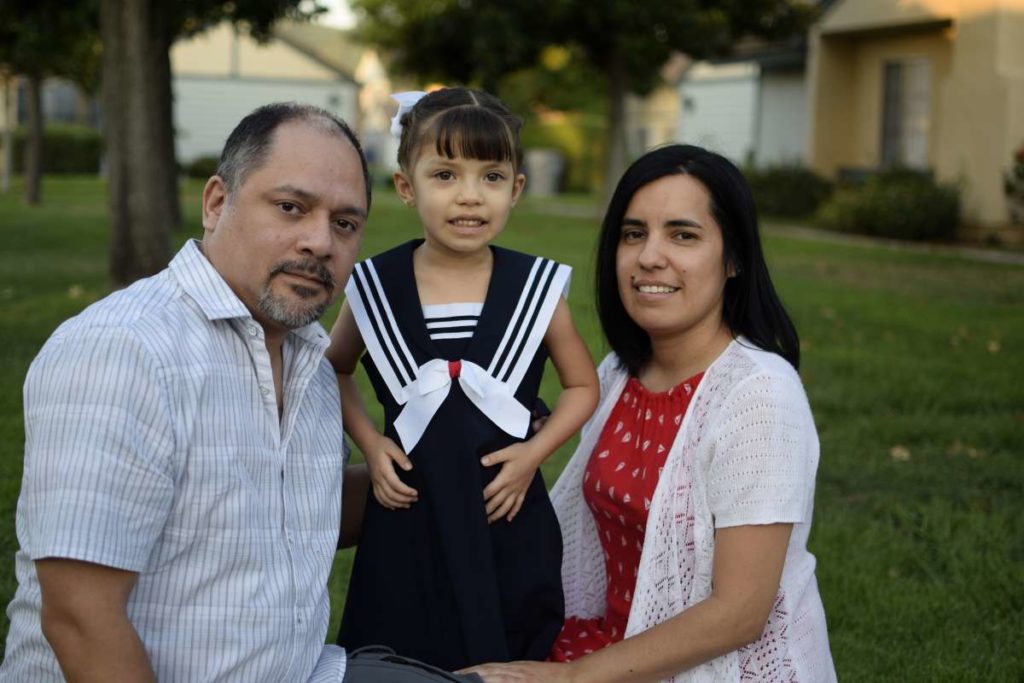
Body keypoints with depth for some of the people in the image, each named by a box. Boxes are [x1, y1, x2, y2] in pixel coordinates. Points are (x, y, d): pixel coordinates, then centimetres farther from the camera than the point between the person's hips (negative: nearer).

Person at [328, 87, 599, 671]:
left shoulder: (537, 288, -7)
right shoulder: (374, 288, -5)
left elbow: (583, 385, 7)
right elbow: (335, 370, 14)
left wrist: (534, 452, -7)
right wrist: (369, 442, 0)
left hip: (508, 522, 0)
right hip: (407, 519, 0)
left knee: (512, 664, 10)